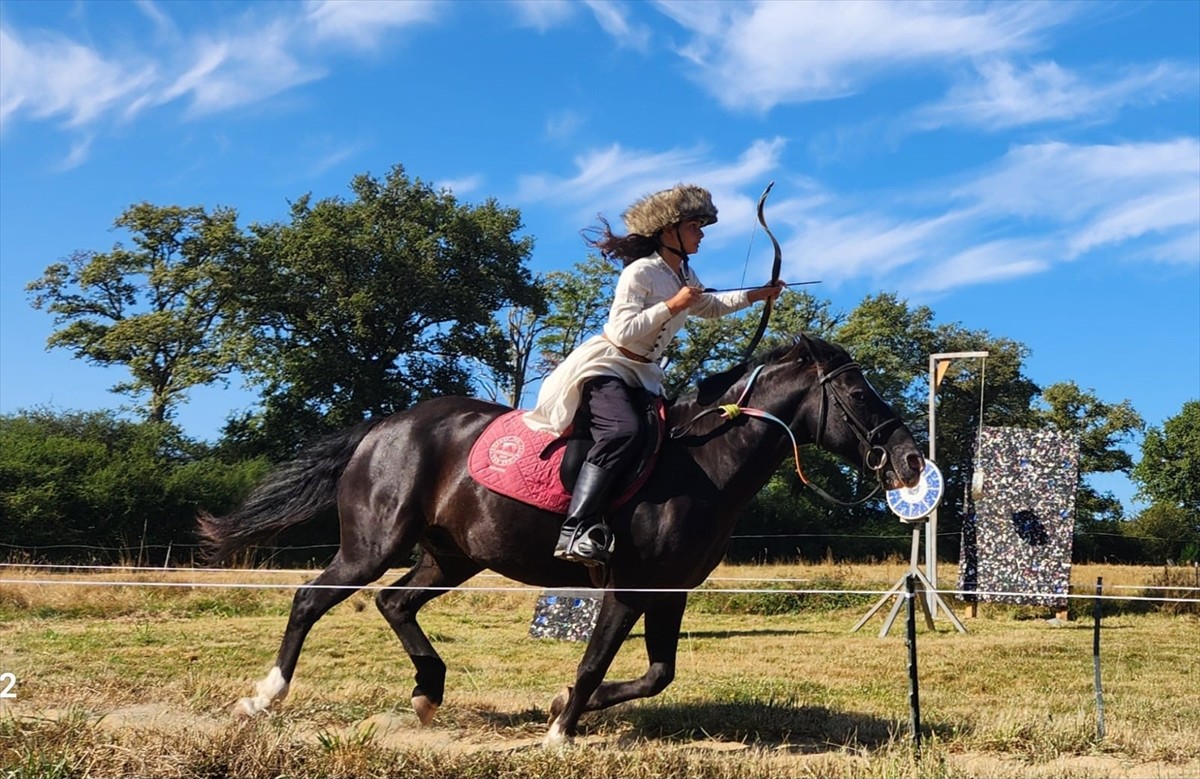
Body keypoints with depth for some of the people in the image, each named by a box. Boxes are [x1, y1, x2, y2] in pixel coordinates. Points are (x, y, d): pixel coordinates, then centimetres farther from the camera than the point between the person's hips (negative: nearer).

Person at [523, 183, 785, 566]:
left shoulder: (684, 276, 13)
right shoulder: (640, 272, -13)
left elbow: (711, 307, 33)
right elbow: (623, 331, -21)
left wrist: (757, 294, 27)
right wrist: (672, 306, -22)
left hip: (642, 375, 10)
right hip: (606, 367, -10)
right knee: (623, 431, -33)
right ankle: (576, 530, -40)